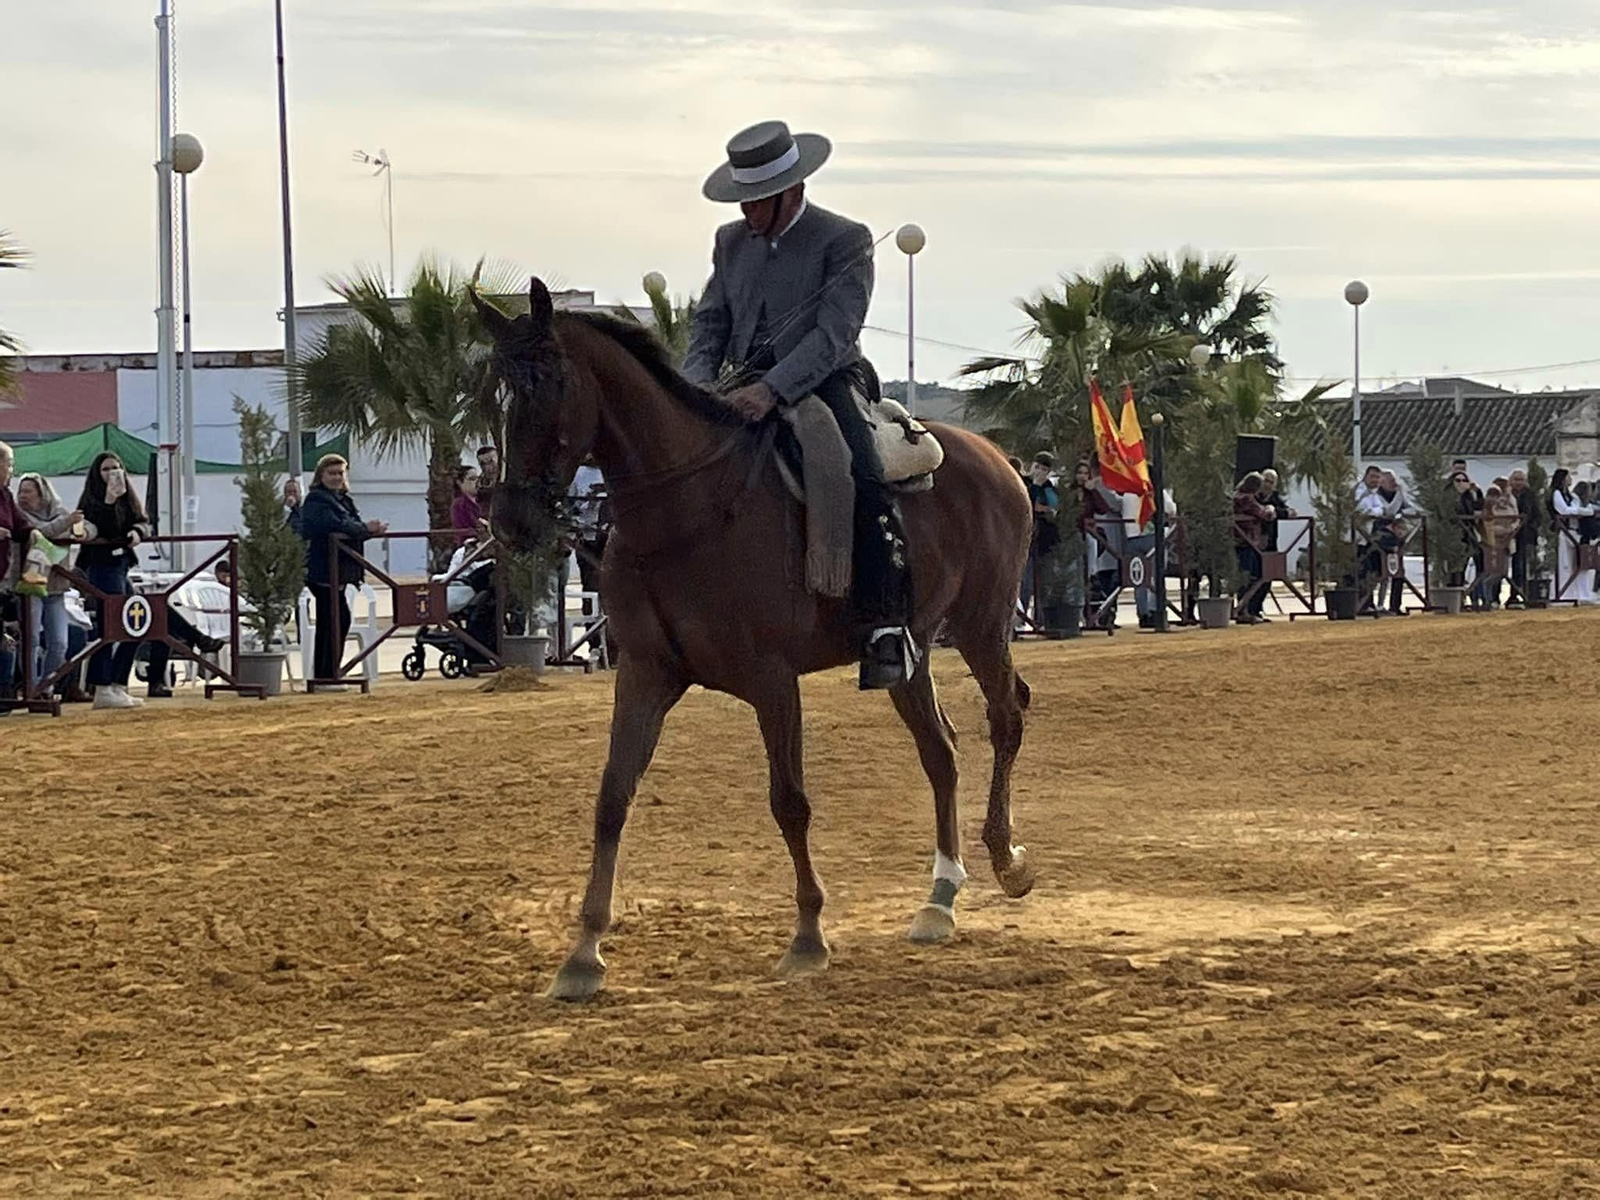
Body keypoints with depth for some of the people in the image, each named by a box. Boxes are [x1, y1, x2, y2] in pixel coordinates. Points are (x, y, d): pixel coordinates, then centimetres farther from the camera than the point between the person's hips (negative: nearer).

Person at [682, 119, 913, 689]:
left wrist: (773, 390, -27)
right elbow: (710, 323, 15)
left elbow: (834, 334, -14)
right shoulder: (731, 242, 15)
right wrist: (695, 384, -7)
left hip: (824, 384, -6)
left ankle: (884, 627, -29)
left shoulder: (845, 240, -4)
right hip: (748, 392, 6)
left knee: (865, 486, -30)